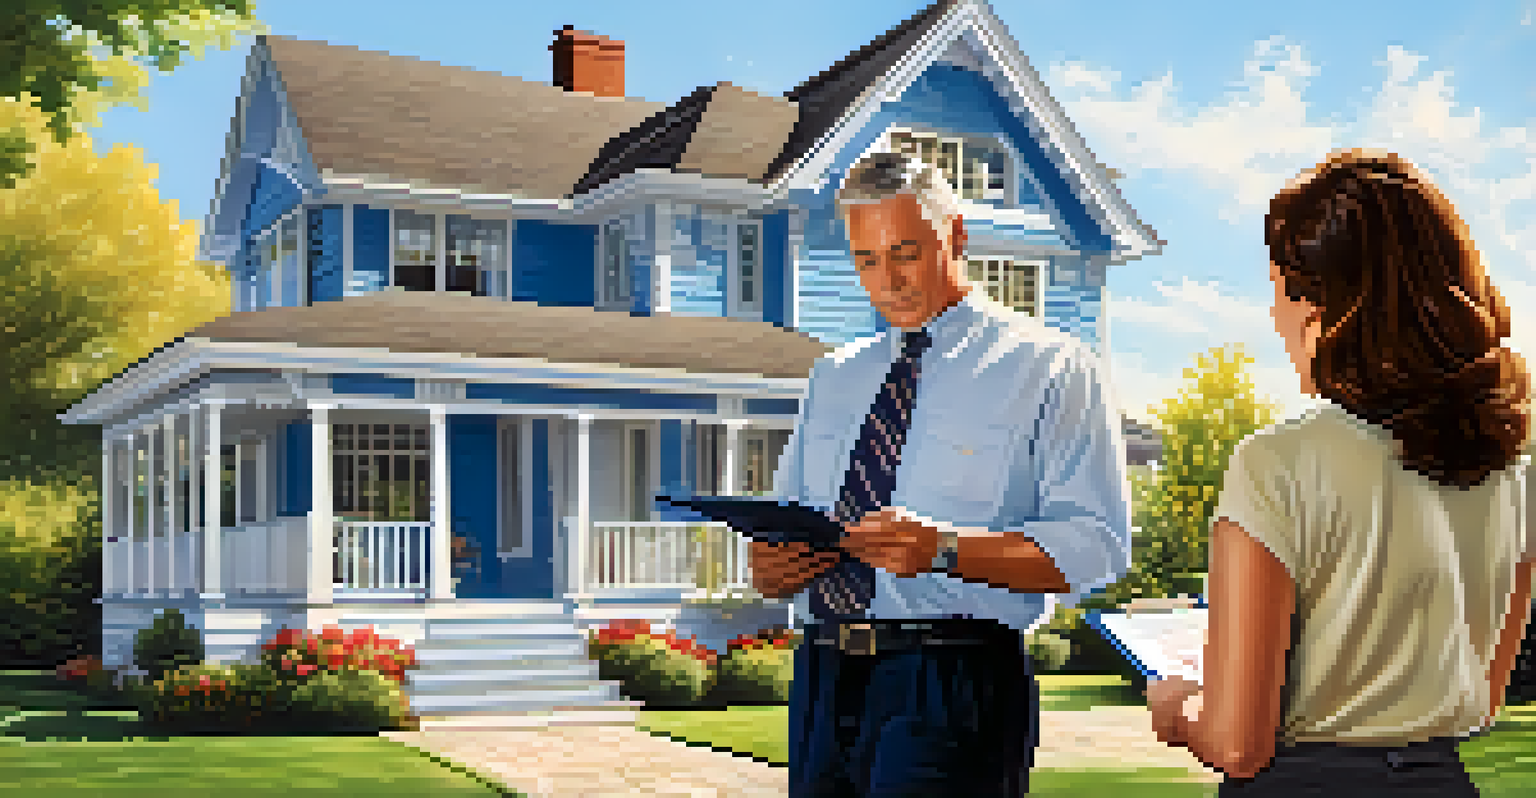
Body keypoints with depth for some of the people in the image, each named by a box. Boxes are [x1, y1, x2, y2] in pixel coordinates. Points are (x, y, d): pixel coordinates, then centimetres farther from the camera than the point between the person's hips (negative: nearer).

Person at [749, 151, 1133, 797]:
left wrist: (945, 548, -22)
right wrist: (771, 565, -4)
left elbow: (1098, 545, -9)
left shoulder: (1047, 366, 2)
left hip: (953, 684, -5)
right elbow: (779, 540, 20)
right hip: (823, 681, 5)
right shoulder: (833, 378, 19)